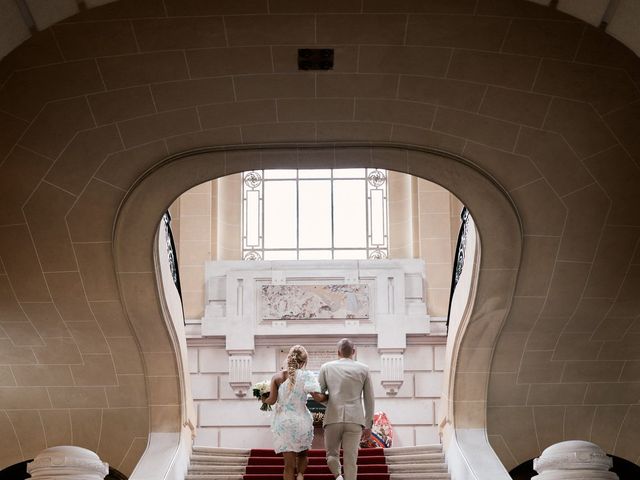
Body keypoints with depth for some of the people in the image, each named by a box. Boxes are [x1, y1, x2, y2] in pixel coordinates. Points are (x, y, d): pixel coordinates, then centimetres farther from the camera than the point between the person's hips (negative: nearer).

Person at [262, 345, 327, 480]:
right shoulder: (306, 375, -7)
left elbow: (272, 400, -4)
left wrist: (264, 400, 17)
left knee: (289, 464, 7)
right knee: (302, 454, 22)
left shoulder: (277, 377, 0)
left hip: (283, 422, 1)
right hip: (301, 421, -1)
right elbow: (317, 397, -16)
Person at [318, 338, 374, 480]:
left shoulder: (326, 367, 6)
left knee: (332, 454, 16)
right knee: (350, 459, 3)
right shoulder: (363, 369, 7)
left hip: (333, 418, 0)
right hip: (354, 420, 0)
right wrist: (368, 425, 13)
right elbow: (369, 399, 8)